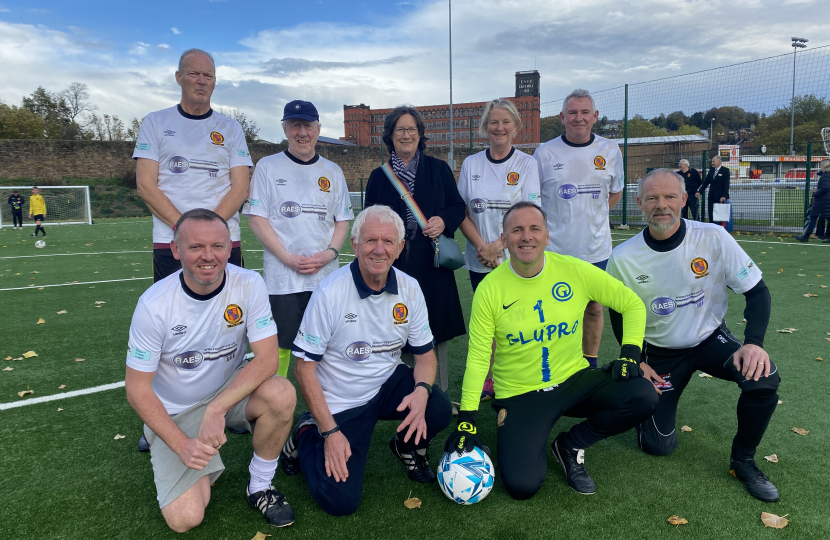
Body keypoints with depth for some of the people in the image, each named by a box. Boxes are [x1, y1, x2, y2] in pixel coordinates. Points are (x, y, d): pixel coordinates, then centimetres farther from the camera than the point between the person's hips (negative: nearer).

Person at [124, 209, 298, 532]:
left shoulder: (249, 284, -17)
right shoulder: (154, 304, -20)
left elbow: (267, 359, -21)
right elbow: (137, 390, -13)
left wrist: (216, 409, -30)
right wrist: (181, 444, -20)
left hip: (232, 389, 2)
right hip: (175, 413, -1)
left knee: (281, 394, -31)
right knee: (185, 518, -16)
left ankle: (260, 487, -5)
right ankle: (205, 466, 20)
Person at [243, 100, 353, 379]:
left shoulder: (332, 172, 13)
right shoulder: (267, 166, 4)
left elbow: (343, 219, 14)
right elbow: (256, 218, -2)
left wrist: (331, 252, -6)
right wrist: (288, 257, -12)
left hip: (326, 274, 3)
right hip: (281, 275, -3)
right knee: (281, 344, -3)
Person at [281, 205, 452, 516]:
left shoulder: (409, 289, -7)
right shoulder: (331, 292, -21)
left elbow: (425, 353, 1)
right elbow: (304, 367, -16)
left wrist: (421, 390, -22)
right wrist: (330, 432, -19)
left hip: (388, 384, 4)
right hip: (341, 402, -4)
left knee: (439, 410, -25)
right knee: (341, 501, -11)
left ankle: (408, 447, 12)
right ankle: (306, 436, 18)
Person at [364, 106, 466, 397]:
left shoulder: (439, 169, 8)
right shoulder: (379, 176, 11)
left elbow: (458, 206, 8)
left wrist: (443, 221, -12)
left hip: (433, 263, 0)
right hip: (395, 265, 1)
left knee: (435, 329, 3)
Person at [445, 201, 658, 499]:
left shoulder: (575, 271, -9)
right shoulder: (490, 289, -12)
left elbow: (632, 304, 4)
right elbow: (478, 357, -8)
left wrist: (630, 353, -10)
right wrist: (467, 421, -12)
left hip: (575, 380, 3)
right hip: (519, 394, -2)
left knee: (644, 397, -20)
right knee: (522, 485, -19)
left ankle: (571, 446, 5)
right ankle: (521, 441, 19)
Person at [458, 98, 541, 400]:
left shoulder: (527, 164, 0)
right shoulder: (471, 164, 7)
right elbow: (461, 213, 4)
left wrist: (498, 245, -14)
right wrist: (482, 247, -9)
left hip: (517, 259, -2)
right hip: (480, 260, 2)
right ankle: (488, 379, 23)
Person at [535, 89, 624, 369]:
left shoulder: (610, 150, 4)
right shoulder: (544, 153, -3)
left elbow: (615, 192, 16)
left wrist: (592, 214, 4)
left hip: (596, 248, 3)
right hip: (554, 248, -2)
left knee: (593, 307, 12)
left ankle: (591, 365, 27)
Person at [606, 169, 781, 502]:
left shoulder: (713, 238, -17)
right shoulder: (623, 258, -16)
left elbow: (757, 292, -11)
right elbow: (618, 314, 0)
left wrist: (754, 343, -25)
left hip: (711, 338, 1)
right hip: (659, 352, 0)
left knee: (764, 377, -28)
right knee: (658, 446, -4)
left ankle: (743, 460, -1)